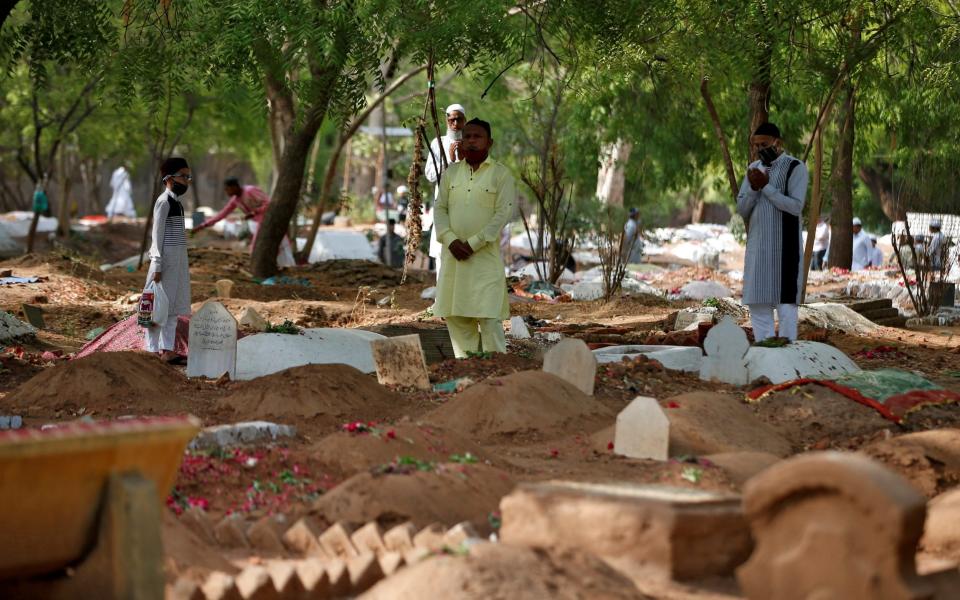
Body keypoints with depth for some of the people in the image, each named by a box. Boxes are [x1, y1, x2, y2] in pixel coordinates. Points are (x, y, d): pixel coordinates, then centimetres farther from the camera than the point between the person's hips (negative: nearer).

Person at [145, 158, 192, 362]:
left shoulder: (177, 202, 16)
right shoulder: (164, 202, -11)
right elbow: (157, 235, -13)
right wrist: (157, 266, -17)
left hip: (178, 259, 9)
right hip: (166, 259, -9)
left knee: (174, 305, 11)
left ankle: (167, 349, 15)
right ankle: (153, 349, -2)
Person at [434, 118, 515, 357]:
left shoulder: (501, 174, -1)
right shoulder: (451, 172, 12)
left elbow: (502, 214, -8)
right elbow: (440, 208, 9)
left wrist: (473, 243, -14)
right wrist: (451, 240, -9)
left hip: (485, 255, -5)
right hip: (453, 255, 5)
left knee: (489, 317, -8)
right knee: (455, 316, 5)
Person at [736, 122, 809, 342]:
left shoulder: (795, 168, -5)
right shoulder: (754, 168, 13)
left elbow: (796, 207, -16)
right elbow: (742, 210, 9)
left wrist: (766, 186, -16)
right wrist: (754, 188, -9)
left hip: (784, 245, -6)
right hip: (757, 245, 6)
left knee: (785, 300, -7)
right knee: (758, 303, 4)